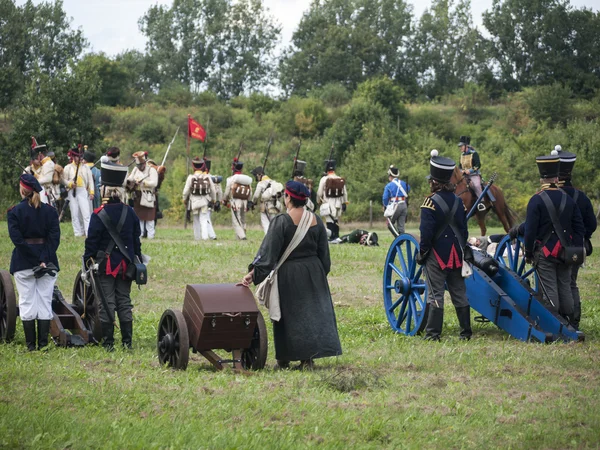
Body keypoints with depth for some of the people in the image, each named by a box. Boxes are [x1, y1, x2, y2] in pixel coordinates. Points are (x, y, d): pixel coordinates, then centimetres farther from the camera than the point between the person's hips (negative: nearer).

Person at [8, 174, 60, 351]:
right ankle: (43, 344, 3)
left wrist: (36, 259, -12)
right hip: (48, 263, 2)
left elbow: (17, 239, -12)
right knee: (45, 302, 5)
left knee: (27, 303, 4)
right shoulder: (50, 211, 2)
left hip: (23, 263, -2)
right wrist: (44, 259, -11)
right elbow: (55, 238, -6)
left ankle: (30, 344, 3)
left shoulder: (14, 212, -4)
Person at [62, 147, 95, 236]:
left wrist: (91, 192, -1)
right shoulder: (68, 168, 8)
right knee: (75, 214, 3)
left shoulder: (85, 167, 10)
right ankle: (78, 233, 9)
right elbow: (64, 180, 6)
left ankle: (89, 233, -14)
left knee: (86, 213, -10)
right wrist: (70, 184, -15)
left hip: (83, 191, -1)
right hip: (72, 192, 1)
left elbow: (90, 180, 8)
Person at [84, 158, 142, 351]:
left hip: (105, 265, -4)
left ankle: (108, 342, 1)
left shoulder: (99, 215, -12)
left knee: (106, 304, 1)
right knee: (124, 302, 11)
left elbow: (91, 242, -10)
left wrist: (87, 264, -3)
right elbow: (137, 239, 10)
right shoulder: (130, 212, 3)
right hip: (126, 264, 4)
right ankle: (127, 341, 11)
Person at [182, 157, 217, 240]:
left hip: (194, 202, 0)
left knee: (196, 220, 12)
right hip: (204, 201, 0)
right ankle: (205, 236, -16)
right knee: (204, 219, -1)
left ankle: (197, 237, 17)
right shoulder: (207, 177, -3)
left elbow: (186, 190, -5)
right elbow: (213, 190, 4)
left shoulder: (191, 177, -9)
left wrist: (184, 199, 11)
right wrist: (213, 200, 19)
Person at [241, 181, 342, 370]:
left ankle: (284, 360, 14)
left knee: (288, 315, 6)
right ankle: (308, 358, 7)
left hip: (288, 275, -4)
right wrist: (322, 272, 21)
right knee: (313, 312, 10)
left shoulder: (281, 221, -15)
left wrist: (254, 273, -18)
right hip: (313, 273, 4)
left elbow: (268, 251, -19)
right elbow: (324, 254, 9)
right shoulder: (316, 221, 2)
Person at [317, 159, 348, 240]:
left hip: (328, 203, -4)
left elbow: (319, 193, -2)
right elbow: (345, 193, 9)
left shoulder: (324, 179, -8)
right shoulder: (341, 180, 5)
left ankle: (332, 237, -6)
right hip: (338, 203, 4)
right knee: (336, 221, 14)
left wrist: (319, 202, 15)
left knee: (330, 221, -3)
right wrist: (344, 203, 16)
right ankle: (336, 236, 14)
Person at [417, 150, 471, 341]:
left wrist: (421, 252, -6)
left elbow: (426, 232, -17)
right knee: (459, 294, 11)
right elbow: (464, 230, 11)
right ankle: (466, 331, 15)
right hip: (456, 255, 6)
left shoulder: (430, 203, -14)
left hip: (437, 255, -6)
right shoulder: (458, 201, 6)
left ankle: (433, 333, -2)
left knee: (435, 295, -2)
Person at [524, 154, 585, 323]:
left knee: (549, 290, -2)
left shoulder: (536, 200, -10)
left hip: (545, 253, -4)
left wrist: (528, 253, -1)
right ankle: (568, 323, 15)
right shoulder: (569, 200, 5)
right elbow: (579, 228, 7)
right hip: (565, 252, 4)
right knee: (565, 288, 12)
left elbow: (530, 230, -11)